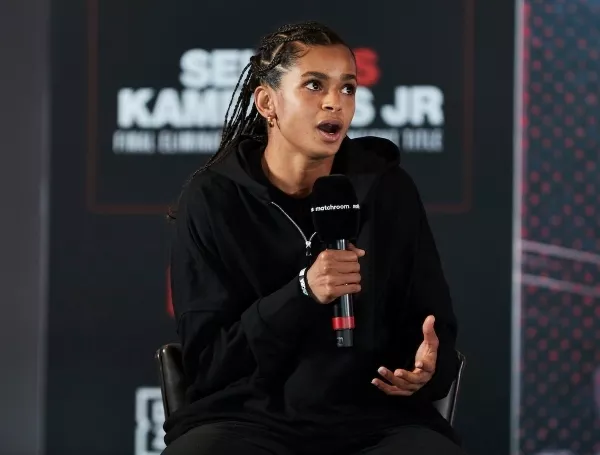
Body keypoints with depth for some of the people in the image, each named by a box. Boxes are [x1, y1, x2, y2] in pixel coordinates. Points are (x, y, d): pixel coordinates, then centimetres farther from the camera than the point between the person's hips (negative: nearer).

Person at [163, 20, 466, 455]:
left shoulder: (389, 191, 6)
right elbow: (207, 359, -4)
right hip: (248, 416, -2)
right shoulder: (211, 199, 0)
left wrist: (427, 369, -13)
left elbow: (435, 332, 11)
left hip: (376, 419, 2)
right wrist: (303, 293, -18)